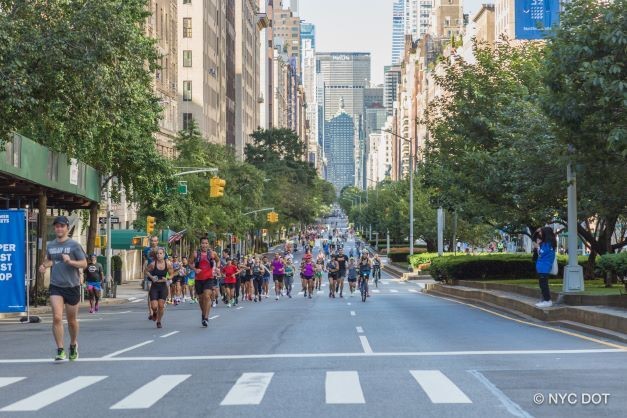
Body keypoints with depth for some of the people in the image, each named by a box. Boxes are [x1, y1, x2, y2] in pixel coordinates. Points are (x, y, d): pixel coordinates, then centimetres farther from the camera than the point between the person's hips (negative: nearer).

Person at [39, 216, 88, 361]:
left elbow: (84, 263, -5)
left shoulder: (74, 245, -5)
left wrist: (70, 261, -21)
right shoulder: (50, 245, 8)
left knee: (72, 320, 10)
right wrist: (45, 265, 4)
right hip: (55, 286, 2)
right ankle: (60, 351, -11)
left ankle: (73, 345, 35)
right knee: (57, 317, -15)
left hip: (72, 286, -2)